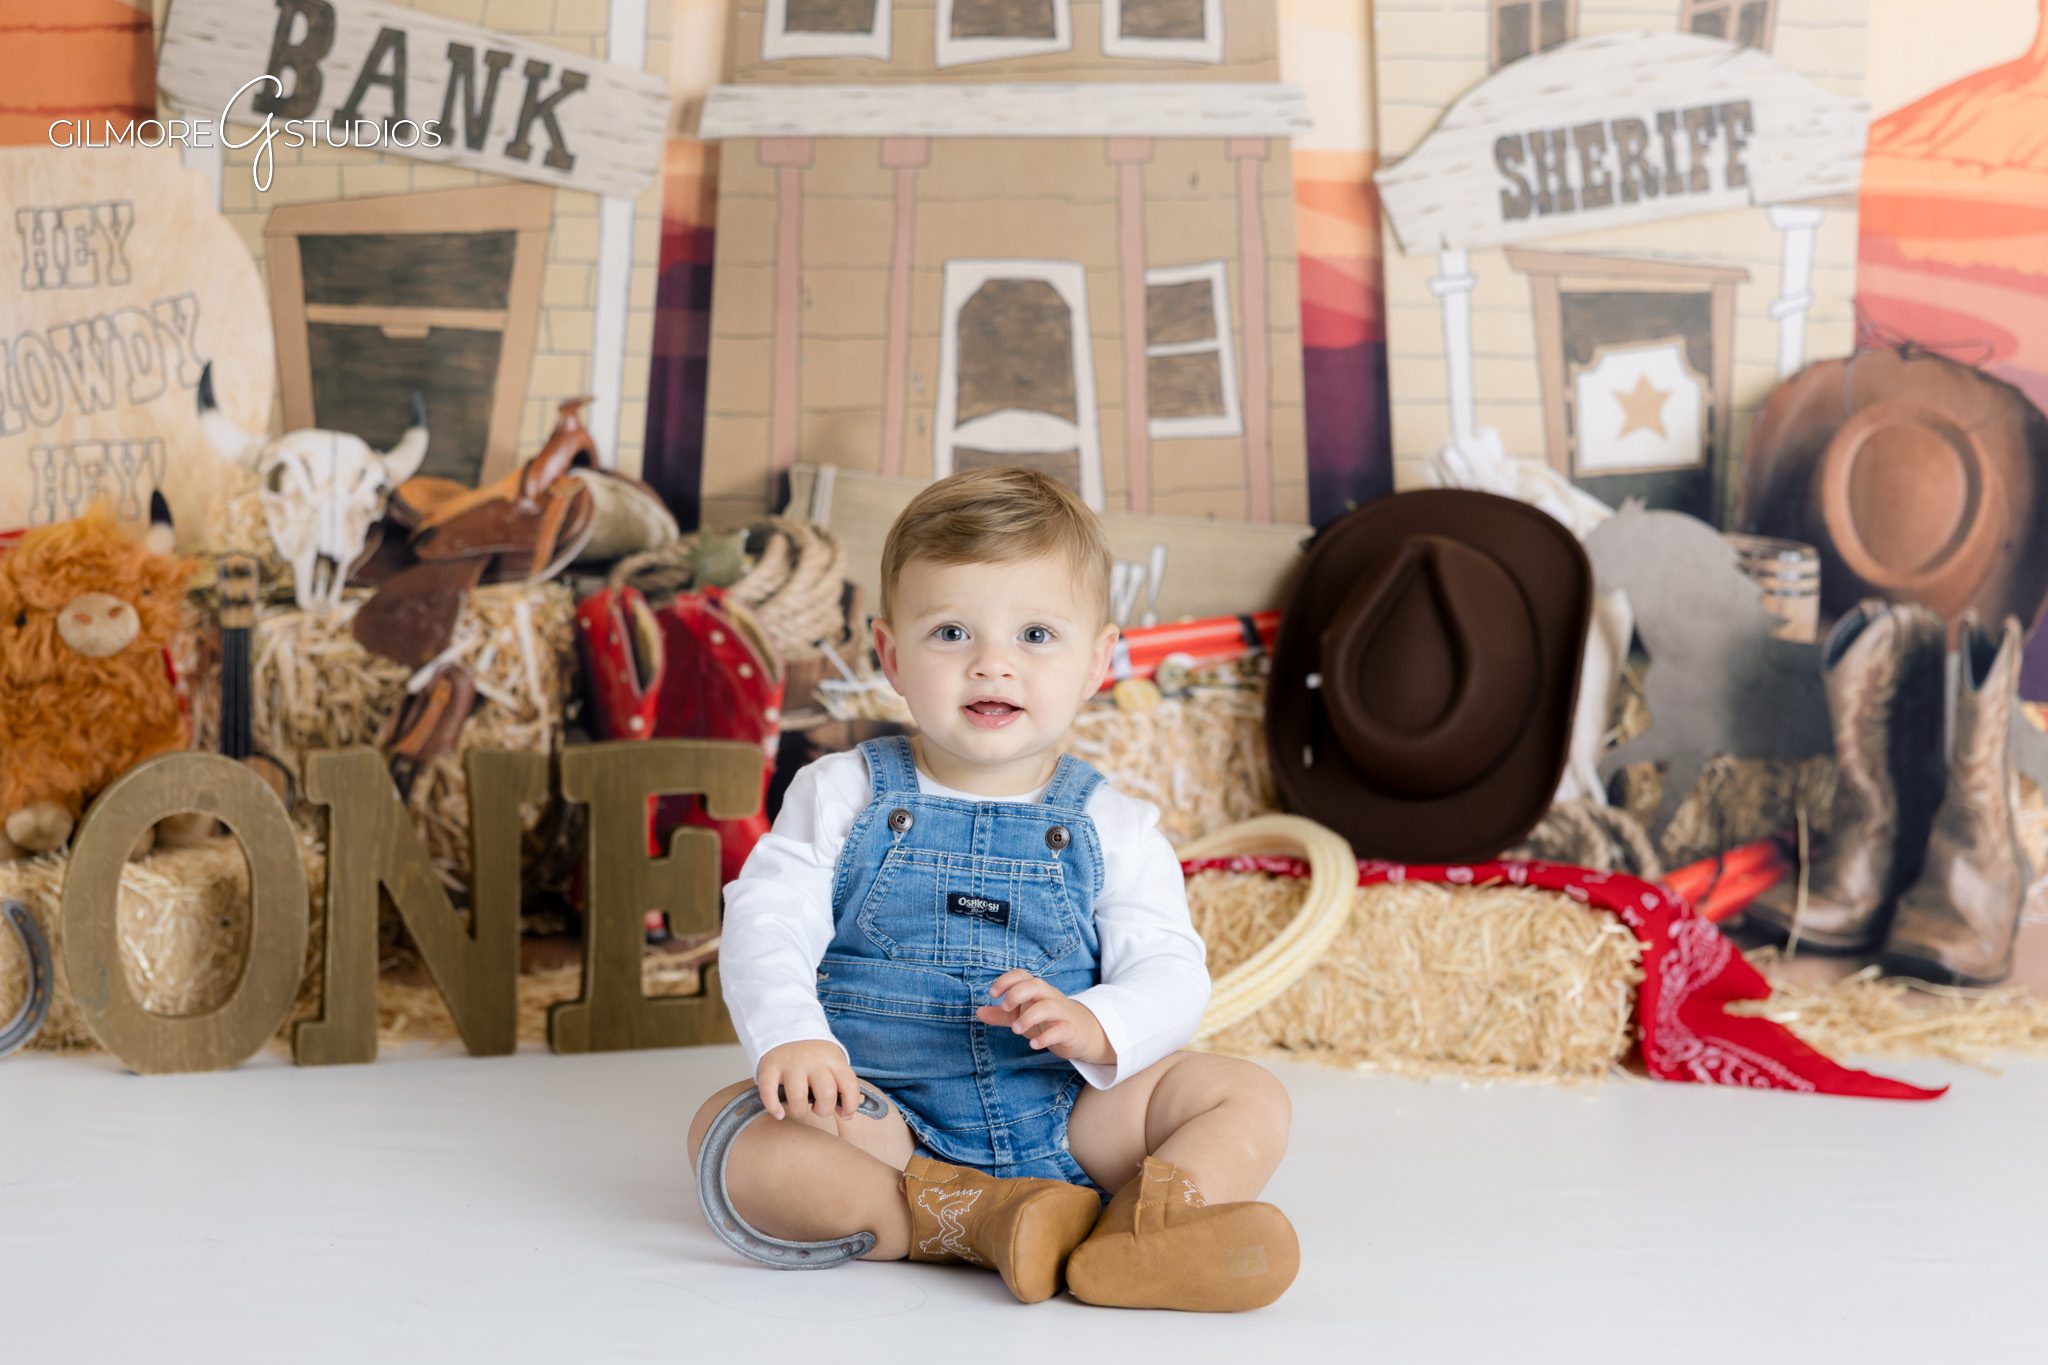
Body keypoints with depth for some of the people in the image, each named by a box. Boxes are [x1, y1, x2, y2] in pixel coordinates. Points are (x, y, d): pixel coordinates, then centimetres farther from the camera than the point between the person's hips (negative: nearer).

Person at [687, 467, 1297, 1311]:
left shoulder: (1113, 830, 5)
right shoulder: (843, 796, 3)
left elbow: (1169, 971, -3)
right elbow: (767, 922, -7)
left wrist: (1095, 1027, -26)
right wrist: (789, 1037, -27)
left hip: (1066, 1121, 2)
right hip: (883, 1120, -1)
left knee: (1250, 1098, -17)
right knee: (729, 1130, -28)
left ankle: (1125, 1241, -43)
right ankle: (983, 1220, -35)